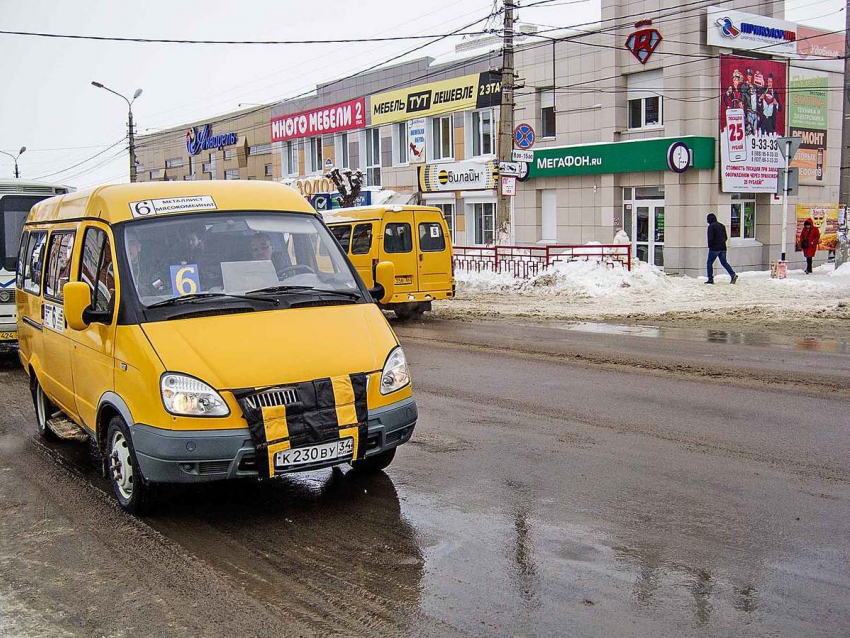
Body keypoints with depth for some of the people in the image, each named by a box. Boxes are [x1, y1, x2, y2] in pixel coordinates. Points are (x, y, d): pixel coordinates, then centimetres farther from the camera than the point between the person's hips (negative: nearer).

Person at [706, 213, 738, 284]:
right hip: (723, 248, 7)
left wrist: (710, 246, -4)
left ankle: (710, 279, 2)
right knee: (724, 262, 11)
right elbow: (725, 237, 16)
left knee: (709, 263, 4)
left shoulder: (711, 226, -10)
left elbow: (710, 238, -16)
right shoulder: (722, 226, 13)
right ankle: (733, 275, -6)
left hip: (714, 248, -7)